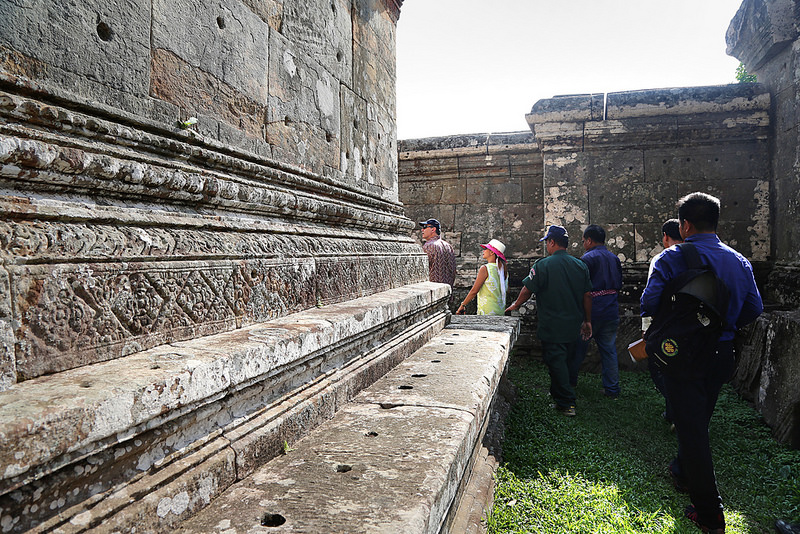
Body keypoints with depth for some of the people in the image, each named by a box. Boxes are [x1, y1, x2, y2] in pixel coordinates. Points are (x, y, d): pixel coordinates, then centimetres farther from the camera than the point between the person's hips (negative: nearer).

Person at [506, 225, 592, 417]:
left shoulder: (543, 265, -13)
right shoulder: (580, 265, 4)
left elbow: (527, 290, -9)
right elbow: (587, 295, 7)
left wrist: (516, 305, 9)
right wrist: (587, 321, 16)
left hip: (552, 326, -6)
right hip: (573, 326, 6)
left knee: (555, 361, 1)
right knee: (561, 359, 20)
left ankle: (567, 403, 2)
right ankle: (556, 394, 34)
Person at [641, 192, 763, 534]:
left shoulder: (672, 259, -16)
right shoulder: (739, 261, 3)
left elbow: (649, 304, -24)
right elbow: (754, 308, 5)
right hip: (722, 355, 6)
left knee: (691, 428, 3)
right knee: (700, 420, 24)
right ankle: (683, 473, 45)